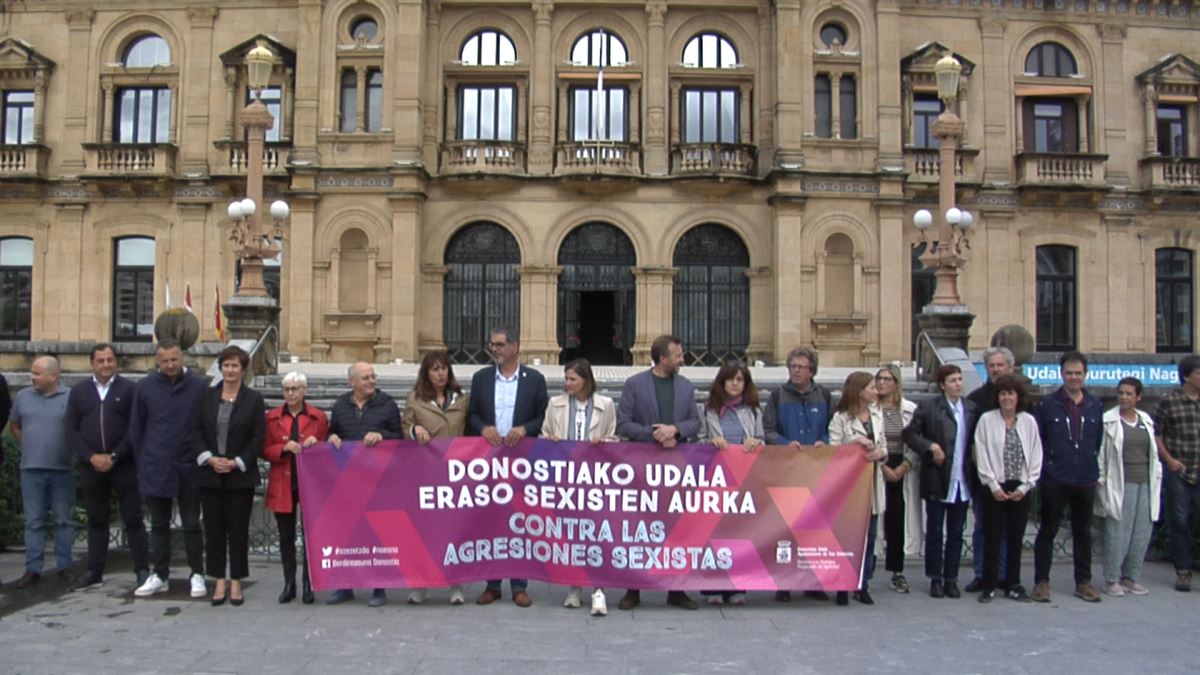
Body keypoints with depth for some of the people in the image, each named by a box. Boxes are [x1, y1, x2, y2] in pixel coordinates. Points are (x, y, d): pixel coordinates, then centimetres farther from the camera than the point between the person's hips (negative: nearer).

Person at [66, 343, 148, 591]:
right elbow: (71, 430, 5)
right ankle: (94, 571, 18)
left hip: (124, 465, -3)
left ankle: (142, 569, 5)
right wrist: (91, 457, -8)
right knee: (96, 519, 11)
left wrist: (114, 456, -12)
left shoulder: (129, 389, 0)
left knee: (133, 518, 1)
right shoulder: (78, 391, 9)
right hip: (91, 466, 3)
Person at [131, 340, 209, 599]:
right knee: (159, 524, 12)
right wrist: (142, 462, 6)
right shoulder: (145, 387, 0)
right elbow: (135, 429, 7)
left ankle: (197, 575, 14)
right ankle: (159, 575, 21)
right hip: (155, 468, 2)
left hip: (189, 467, -2)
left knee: (192, 524, 5)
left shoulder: (199, 386, -5)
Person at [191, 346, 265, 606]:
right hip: (210, 474, 2)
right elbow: (196, 431, 4)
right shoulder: (207, 396, 7)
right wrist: (209, 458, -10)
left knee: (238, 529, 2)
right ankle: (219, 582, 14)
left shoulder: (254, 399, 0)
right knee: (214, 529, 5)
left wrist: (236, 463, -11)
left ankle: (236, 583, 11)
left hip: (240, 475, -2)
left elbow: (258, 438, -4)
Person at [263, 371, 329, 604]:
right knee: (286, 536, 8)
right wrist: (284, 448, -13)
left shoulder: (318, 417, 4)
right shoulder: (272, 417, 7)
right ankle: (289, 585, 17)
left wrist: (316, 445, -14)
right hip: (282, 485, 2)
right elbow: (265, 451, 5)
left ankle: (308, 585, 8)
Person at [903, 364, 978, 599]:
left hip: (962, 482, 3)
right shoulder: (929, 407, -5)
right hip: (938, 480, -3)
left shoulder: (972, 409, 5)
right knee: (934, 533, 6)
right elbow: (909, 433, -4)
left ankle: (951, 579, 19)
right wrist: (931, 447, -15)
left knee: (956, 533, 9)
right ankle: (936, 579, 17)